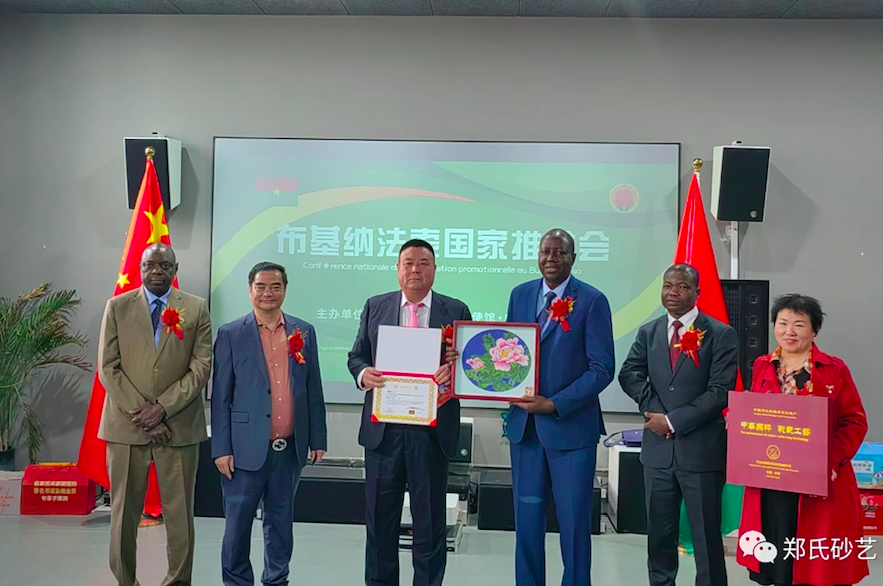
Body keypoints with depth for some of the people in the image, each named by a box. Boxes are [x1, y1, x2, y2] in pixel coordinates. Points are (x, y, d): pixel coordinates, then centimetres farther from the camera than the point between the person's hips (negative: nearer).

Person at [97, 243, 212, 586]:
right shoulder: (117, 307, 6)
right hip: (126, 425, 1)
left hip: (179, 425, 0)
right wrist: (140, 413, -9)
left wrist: (163, 407, -11)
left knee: (179, 512, 3)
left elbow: (201, 367, -1)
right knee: (124, 512, 6)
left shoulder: (196, 309, 4)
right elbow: (108, 367, 1)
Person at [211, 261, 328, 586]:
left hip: (290, 449, 3)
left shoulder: (304, 332, 7)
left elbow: (314, 390, 9)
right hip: (246, 449, -3)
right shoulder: (231, 334, -2)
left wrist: (318, 439, 7)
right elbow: (220, 396, -3)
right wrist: (221, 448, -7)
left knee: (281, 523, 14)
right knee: (238, 523, 5)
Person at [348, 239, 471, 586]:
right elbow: (356, 356, 10)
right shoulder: (375, 307, 8)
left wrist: (455, 369, -18)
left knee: (430, 521, 8)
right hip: (383, 428, 2)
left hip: (433, 430, -1)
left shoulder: (456, 311, 4)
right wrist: (363, 373, -12)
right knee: (379, 519, 11)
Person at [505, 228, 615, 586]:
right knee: (527, 520, 11)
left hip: (571, 426, -4)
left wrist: (554, 404, -15)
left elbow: (602, 369, -9)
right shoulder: (520, 295, 8)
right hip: (524, 425, 4)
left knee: (574, 523, 5)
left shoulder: (592, 301, -6)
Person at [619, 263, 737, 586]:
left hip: (701, 449, -4)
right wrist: (654, 409, -10)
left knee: (706, 536, 4)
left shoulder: (721, 334, -5)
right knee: (659, 533, 13)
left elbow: (720, 391, -11)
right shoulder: (648, 332, 10)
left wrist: (674, 420, -14)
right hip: (658, 449, 4)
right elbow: (629, 374, 5)